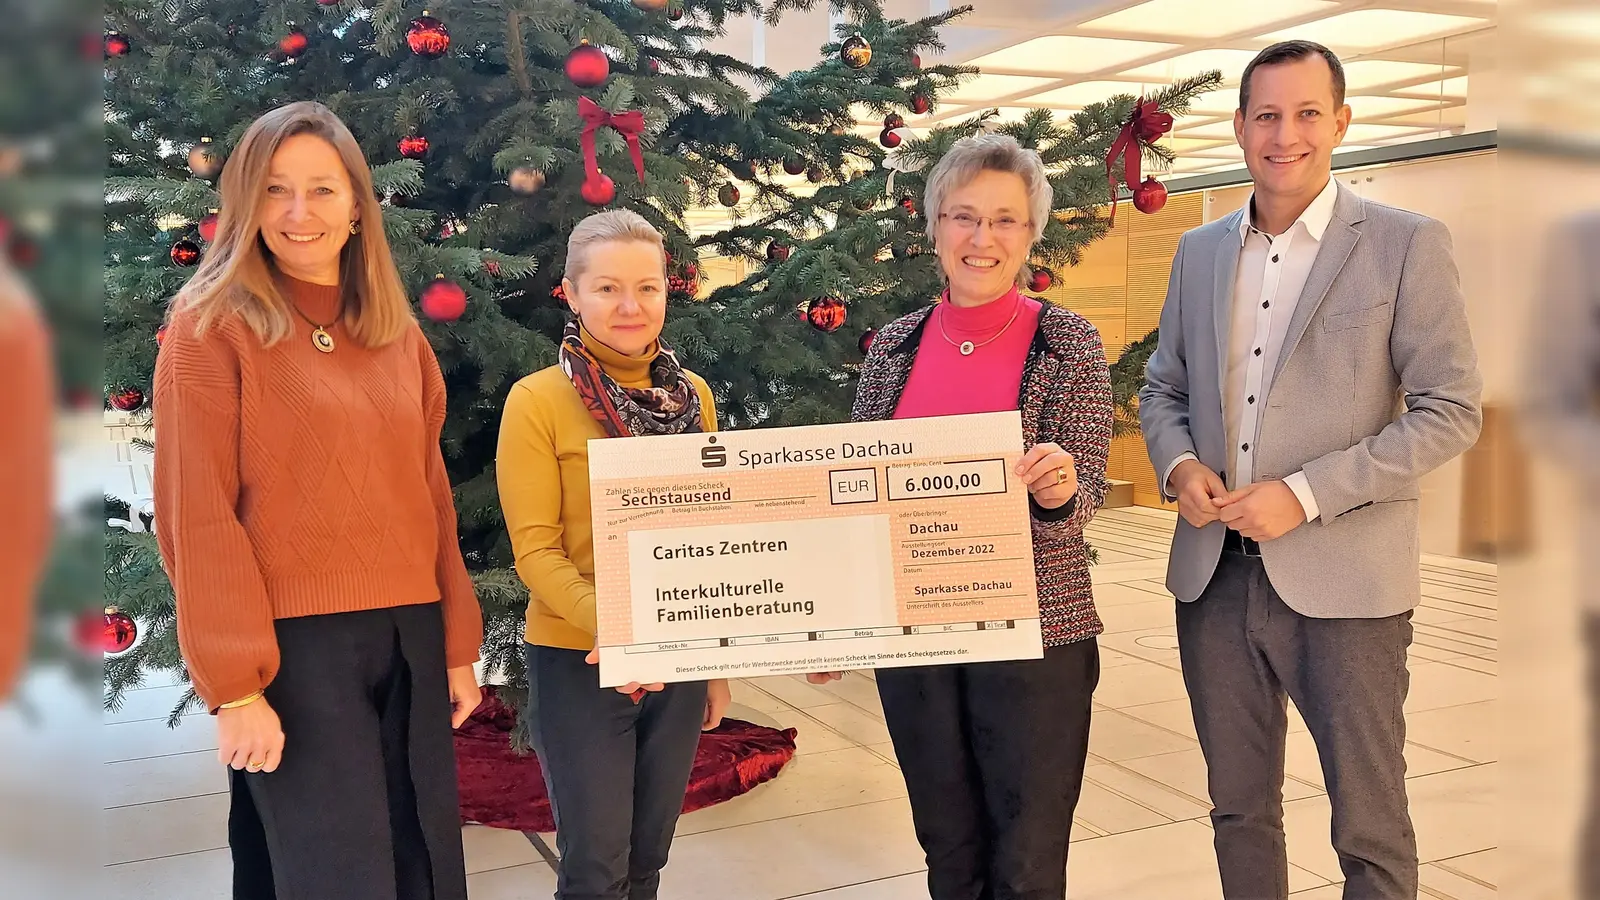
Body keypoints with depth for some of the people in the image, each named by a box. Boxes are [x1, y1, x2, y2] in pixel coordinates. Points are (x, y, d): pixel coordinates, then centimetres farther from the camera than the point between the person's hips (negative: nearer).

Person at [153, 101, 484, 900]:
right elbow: (197, 517, -10)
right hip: (292, 644, -6)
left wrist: (458, 643, 10)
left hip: (409, 636, 6)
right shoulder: (211, 326, -5)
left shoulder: (399, 336, 11)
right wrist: (234, 683, -14)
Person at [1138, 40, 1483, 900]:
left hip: (1342, 581, -4)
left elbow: (1451, 410, -9)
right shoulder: (1199, 251, 10)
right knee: (1239, 807, 17)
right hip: (1214, 575, 5)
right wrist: (1178, 463, -6)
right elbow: (1162, 387, 17)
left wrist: (1307, 494, -18)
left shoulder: (1407, 245, -5)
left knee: (1369, 828, 6)